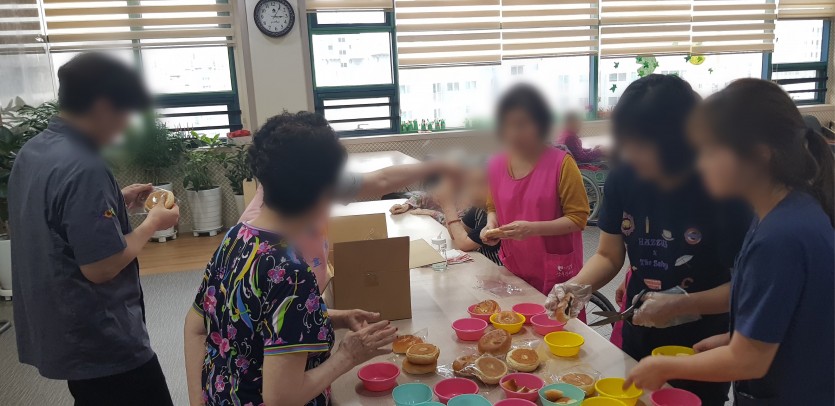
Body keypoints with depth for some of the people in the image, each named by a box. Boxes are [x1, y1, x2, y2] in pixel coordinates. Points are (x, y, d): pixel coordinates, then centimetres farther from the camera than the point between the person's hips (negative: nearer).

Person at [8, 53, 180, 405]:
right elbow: (100, 267, -25)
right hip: (100, 340, -10)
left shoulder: (32, 151, 4)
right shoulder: (83, 167, -25)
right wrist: (153, 222, -12)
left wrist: (116, 202, 10)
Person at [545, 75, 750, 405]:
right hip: (638, 340, 4)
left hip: (701, 351, -4)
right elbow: (609, 255, -1)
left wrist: (680, 306, -28)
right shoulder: (623, 178, -11)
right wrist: (576, 286, -19)